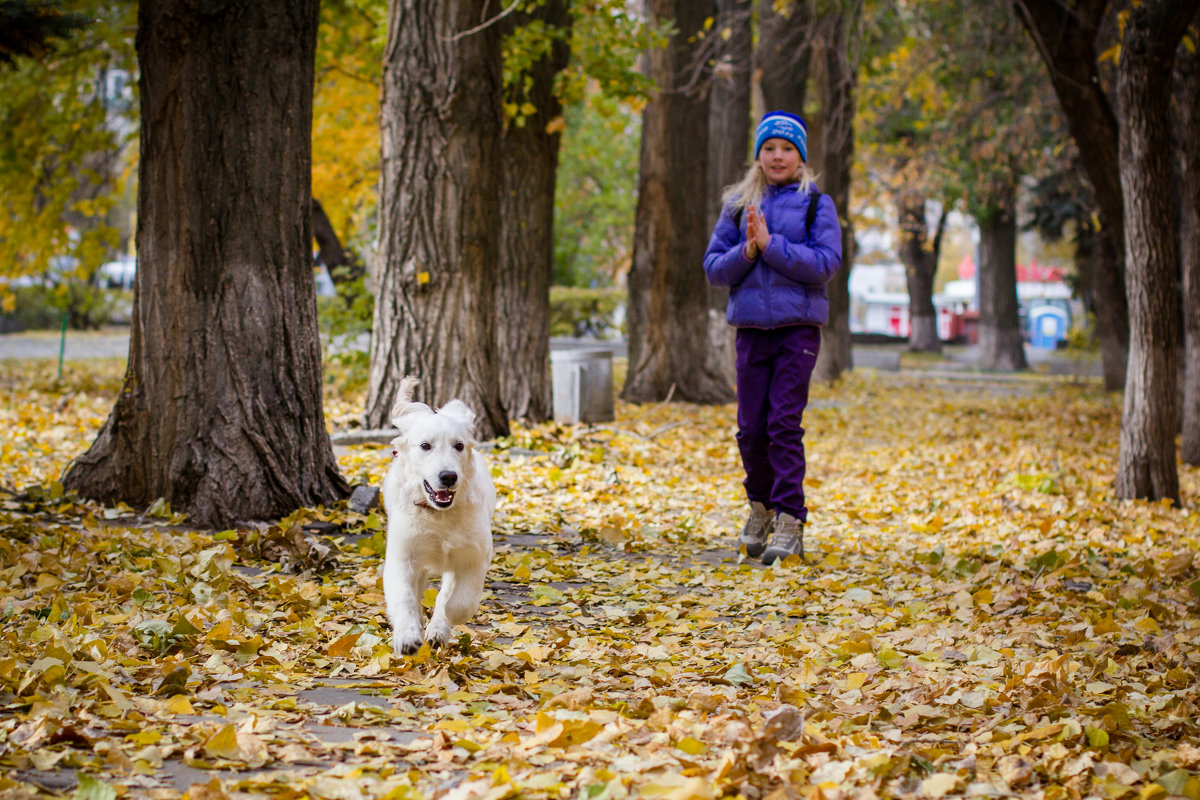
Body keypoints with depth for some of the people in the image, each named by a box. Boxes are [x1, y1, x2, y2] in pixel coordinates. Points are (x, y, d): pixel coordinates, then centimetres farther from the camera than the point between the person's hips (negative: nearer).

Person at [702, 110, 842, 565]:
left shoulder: (816, 203, 2)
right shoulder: (738, 205, 11)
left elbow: (826, 263, -10)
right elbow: (713, 268, 9)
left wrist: (771, 243, -15)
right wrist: (746, 252, -10)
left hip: (797, 326, -3)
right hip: (751, 327, 3)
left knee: (785, 424, -9)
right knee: (751, 429, 5)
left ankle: (790, 522, -6)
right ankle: (761, 505, 28)